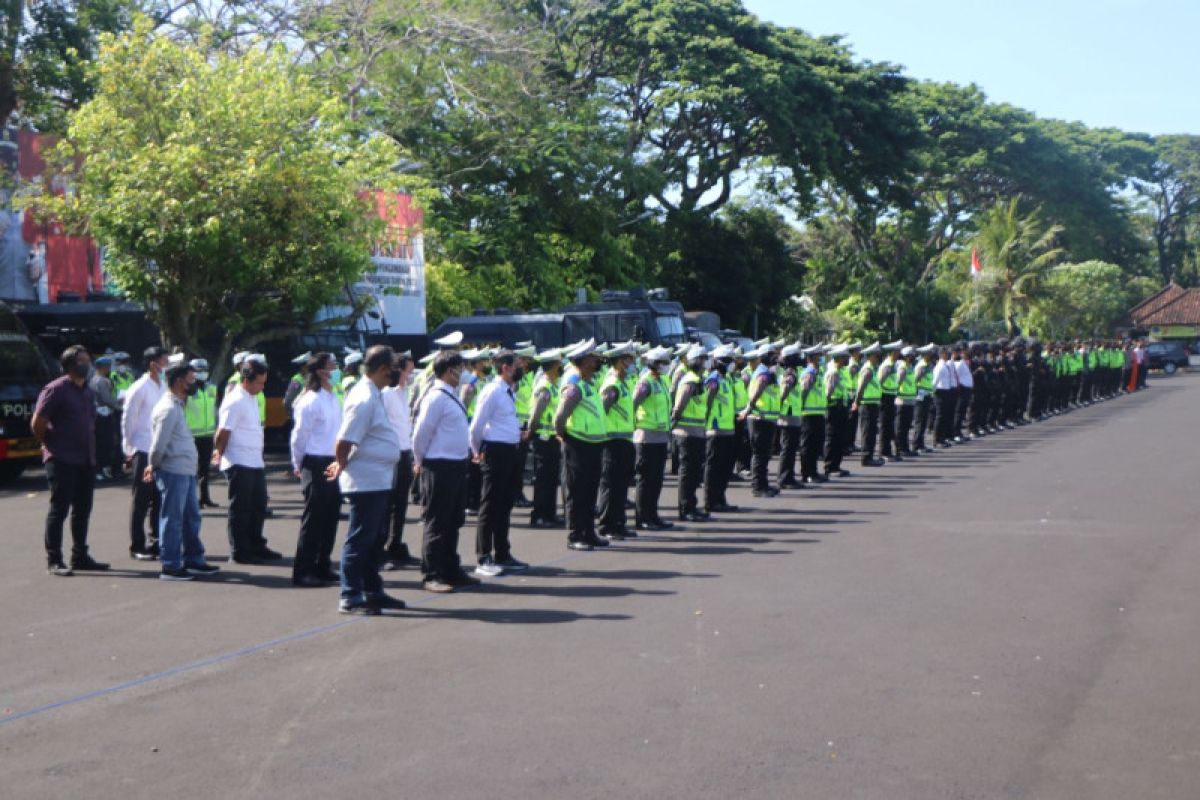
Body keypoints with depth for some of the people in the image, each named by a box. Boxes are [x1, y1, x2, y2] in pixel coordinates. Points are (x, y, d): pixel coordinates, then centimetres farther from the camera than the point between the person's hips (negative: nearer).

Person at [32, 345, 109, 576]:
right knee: (59, 509, -4)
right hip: (62, 461, -8)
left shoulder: (87, 391, 15)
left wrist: (91, 452, 14)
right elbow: (37, 423, -11)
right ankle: (53, 560, 1)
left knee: (82, 509, 12)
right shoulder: (56, 389, -10)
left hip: (85, 461, 8)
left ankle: (80, 556, 21)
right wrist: (50, 445, 0)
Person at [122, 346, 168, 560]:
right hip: (143, 451, -6)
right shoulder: (140, 388, -10)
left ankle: (155, 542, 17)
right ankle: (137, 547, 6)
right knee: (141, 501, 0)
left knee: (159, 499, 9)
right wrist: (129, 450, -6)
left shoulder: (163, 387, 11)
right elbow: (127, 421, -7)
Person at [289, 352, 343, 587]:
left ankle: (323, 566, 22)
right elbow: (299, 435, -9)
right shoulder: (310, 401, -14)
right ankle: (302, 571, 4)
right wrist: (299, 465, -1)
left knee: (330, 516, 12)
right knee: (313, 518, -3)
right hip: (316, 464, -8)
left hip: (334, 463, 8)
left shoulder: (334, 398, 11)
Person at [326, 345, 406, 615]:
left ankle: (372, 591, 29)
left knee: (376, 537, 18)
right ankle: (350, 597, 5)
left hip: (379, 480, 10)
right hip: (366, 480, -10)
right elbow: (344, 443, -22)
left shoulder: (371, 395, 13)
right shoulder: (364, 399, -20)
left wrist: (341, 466, 15)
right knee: (360, 539, -2)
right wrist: (341, 466, -6)